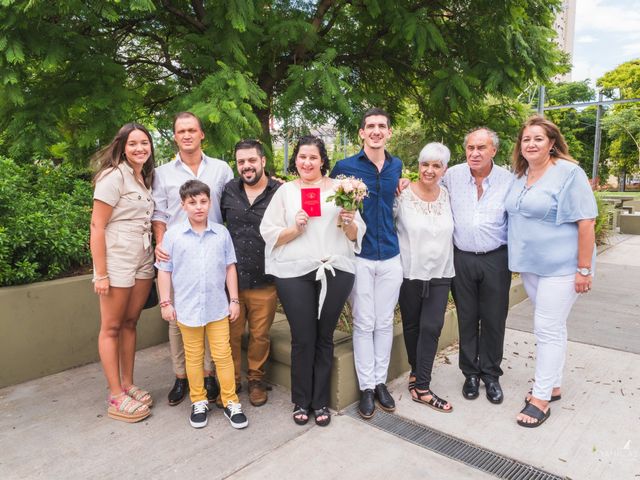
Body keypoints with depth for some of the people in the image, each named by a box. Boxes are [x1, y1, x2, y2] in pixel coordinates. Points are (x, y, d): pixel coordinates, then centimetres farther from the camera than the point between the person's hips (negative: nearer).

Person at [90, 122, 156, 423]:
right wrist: (101, 274, -15)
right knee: (111, 328, 4)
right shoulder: (113, 176, -10)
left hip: (143, 262, 7)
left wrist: (158, 251, 6)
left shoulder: (146, 178, 12)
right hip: (117, 260, -6)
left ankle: (128, 385, 25)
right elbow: (97, 226, -13)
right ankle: (116, 397, 12)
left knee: (130, 323, 13)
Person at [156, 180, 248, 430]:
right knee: (193, 357, 13)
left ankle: (231, 402, 20)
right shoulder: (173, 234, -4)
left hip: (218, 306, 1)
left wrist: (234, 300, 3)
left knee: (223, 355, 7)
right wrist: (166, 303, -2)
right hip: (187, 308, 0)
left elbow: (230, 268, 4)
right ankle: (198, 402, 29)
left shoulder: (221, 233, -1)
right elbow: (164, 271, 0)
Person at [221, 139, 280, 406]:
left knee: (260, 335, 12)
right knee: (230, 334, 12)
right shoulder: (229, 191, 5)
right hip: (230, 279, 2)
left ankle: (256, 379, 34)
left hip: (264, 281, -2)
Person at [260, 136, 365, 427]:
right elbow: (269, 234, 2)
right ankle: (301, 402, 23)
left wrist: (349, 223, -12)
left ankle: (320, 402, 25)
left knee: (324, 338, 9)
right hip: (295, 274, -1)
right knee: (303, 339, 3)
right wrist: (295, 228, -14)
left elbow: (356, 236, 9)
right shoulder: (285, 191, 7)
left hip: (335, 271, 1)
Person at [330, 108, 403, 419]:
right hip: (359, 256, -3)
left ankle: (380, 381, 25)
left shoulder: (397, 167, 8)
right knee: (364, 323, 4)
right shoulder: (345, 167, -4)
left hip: (390, 255, 3)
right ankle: (366, 386, 18)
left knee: (385, 322, 10)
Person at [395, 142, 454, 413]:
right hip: (410, 272, -2)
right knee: (412, 325, 12)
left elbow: (450, 229, 14)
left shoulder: (447, 195, 3)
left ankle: (421, 387, 7)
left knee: (431, 328, -2)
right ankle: (418, 373, 34)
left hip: (440, 273, 3)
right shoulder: (403, 195, -10)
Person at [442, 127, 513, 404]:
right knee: (467, 319, 11)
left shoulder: (508, 180, -2)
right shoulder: (452, 175, 0)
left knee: (494, 320, 9)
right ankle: (470, 373, 28)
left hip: (496, 259, 0)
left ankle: (491, 375, 28)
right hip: (462, 259, 1)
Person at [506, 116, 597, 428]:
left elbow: (586, 221, -14)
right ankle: (553, 385, 29)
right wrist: (518, 259, 14)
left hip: (560, 266, -6)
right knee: (551, 326, 16)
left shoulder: (568, 173, -11)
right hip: (529, 265, 7)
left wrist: (584, 269, -17)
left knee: (548, 329, -5)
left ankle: (541, 398, 7)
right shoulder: (519, 177, 9)